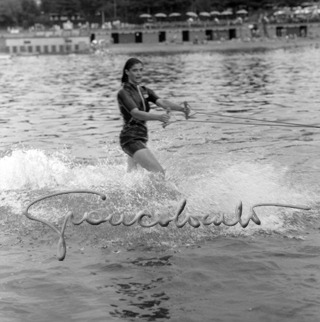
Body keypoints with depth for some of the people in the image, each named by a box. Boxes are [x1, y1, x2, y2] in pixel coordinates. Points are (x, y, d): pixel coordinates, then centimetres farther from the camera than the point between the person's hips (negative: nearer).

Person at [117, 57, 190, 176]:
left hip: (141, 138, 8)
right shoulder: (123, 93, -9)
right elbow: (136, 113, -25)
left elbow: (162, 102, -6)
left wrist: (182, 108, -25)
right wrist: (158, 117, -42)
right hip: (131, 138, -8)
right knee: (159, 173, -18)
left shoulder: (145, 91, 12)